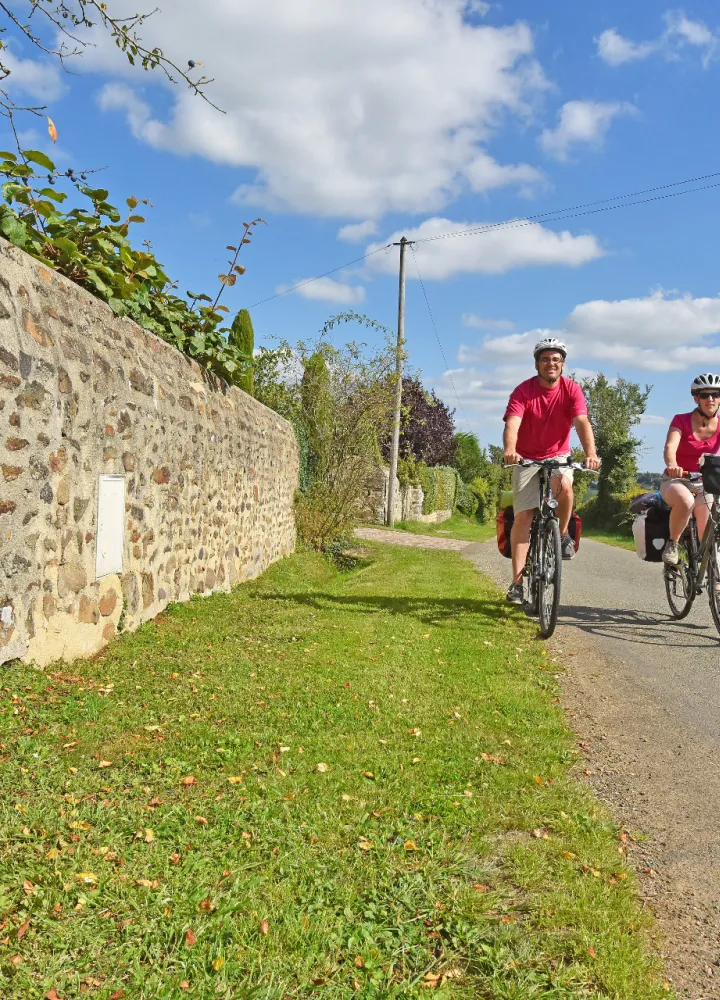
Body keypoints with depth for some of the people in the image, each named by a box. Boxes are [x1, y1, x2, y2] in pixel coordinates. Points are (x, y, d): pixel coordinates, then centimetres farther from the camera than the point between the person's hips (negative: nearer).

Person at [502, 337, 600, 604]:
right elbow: (512, 424, -29)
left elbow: (582, 422, -23)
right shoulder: (523, 391, -14)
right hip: (527, 459, -1)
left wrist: (590, 453, -41)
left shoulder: (571, 389, -10)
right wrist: (510, 450, -50)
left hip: (558, 456, 1)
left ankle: (563, 534, -7)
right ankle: (517, 580, -3)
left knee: (564, 484, -34)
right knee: (523, 516, -8)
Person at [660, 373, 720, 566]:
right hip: (676, 480, -3)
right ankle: (672, 543, -16)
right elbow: (670, 446, -29)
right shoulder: (682, 420, -11)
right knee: (685, 501, -38)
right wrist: (672, 465, -52)